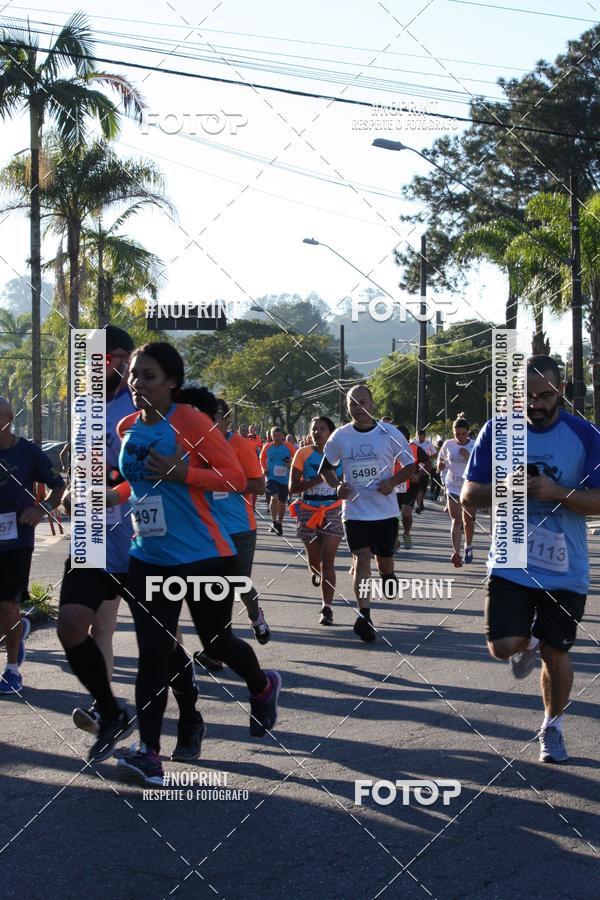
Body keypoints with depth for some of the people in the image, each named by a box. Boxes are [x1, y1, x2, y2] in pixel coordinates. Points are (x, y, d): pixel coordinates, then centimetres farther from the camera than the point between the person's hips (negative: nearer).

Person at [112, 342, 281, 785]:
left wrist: (183, 472, -24)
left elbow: (237, 477, -12)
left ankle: (263, 687, 44)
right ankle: (149, 752, 0)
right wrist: (116, 494, 6)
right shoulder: (128, 428, 6)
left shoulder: (192, 423, -13)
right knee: (153, 654, -3)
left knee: (216, 641, 12)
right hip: (149, 558, 5)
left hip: (203, 556, -5)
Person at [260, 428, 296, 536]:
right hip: (271, 477, -1)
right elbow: (262, 458, 16)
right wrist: (264, 468, 2)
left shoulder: (288, 446, -2)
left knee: (282, 502, 10)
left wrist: (291, 462, -17)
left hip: (284, 478, 1)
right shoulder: (267, 447, 1)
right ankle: (274, 522, -10)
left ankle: (279, 524, 27)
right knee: (274, 497, -22)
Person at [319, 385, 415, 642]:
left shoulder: (390, 433, -5)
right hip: (355, 510, 0)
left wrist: (392, 482, -16)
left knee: (384, 558, 12)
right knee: (361, 559, -11)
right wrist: (337, 486, -7)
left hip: (385, 510, 0)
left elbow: (410, 465, 2)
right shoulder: (340, 436, 1)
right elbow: (326, 468, 13)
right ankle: (364, 615, -14)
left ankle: (387, 576, 49)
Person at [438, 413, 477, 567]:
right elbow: (441, 458, 18)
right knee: (456, 520, -12)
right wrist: (440, 464, -3)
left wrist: (468, 457, -24)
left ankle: (468, 547, 37)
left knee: (468, 520, 14)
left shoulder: (475, 446, -9)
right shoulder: (448, 444, -2)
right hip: (453, 488, 0)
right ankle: (456, 552, -20)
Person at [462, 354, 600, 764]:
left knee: (556, 654, 8)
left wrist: (556, 492, -24)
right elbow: (469, 493, 1)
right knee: (503, 647, -11)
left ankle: (553, 727, 33)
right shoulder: (497, 431, -2)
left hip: (565, 569, 0)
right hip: (511, 562, 1)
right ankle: (527, 643, 27)